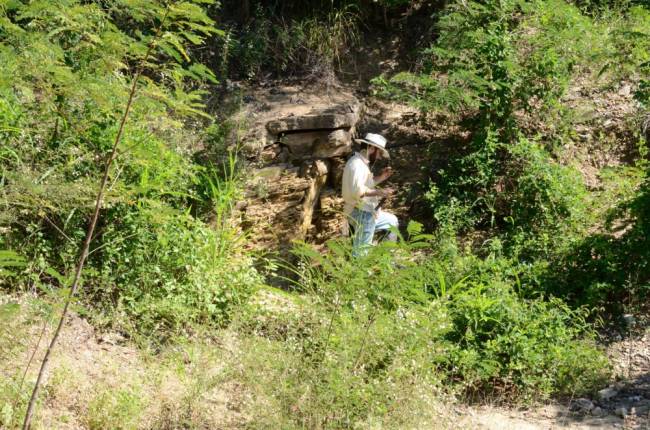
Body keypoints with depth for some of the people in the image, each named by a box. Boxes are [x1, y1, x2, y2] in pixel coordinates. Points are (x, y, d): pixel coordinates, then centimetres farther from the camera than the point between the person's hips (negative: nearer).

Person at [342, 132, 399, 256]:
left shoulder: (362, 163, 14)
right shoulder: (357, 164, -19)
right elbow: (357, 190, -30)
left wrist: (381, 177, 12)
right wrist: (379, 192, -23)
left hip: (369, 211, 11)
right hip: (360, 214, -11)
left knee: (393, 221, 28)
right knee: (361, 252, -11)